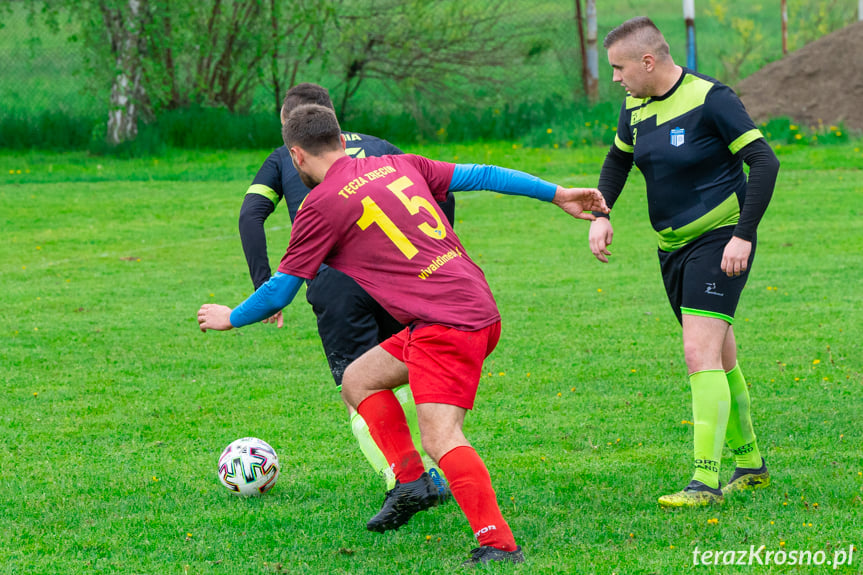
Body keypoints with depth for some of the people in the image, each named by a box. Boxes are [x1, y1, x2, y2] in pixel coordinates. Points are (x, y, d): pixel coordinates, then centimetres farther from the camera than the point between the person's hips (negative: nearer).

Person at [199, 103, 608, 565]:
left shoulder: (322, 205, -4)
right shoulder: (398, 165, 16)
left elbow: (280, 291, 4)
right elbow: (480, 176, 17)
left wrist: (230, 318, 22)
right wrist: (556, 194, 22)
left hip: (445, 323, -9)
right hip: (478, 307, 9)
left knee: (440, 437, -19)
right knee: (358, 379, 19)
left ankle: (499, 545, -29)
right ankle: (410, 481, 13)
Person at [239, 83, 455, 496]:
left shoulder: (283, 159, 21)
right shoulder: (376, 146, 26)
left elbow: (250, 215, 4)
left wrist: (264, 288, 2)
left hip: (334, 283, -2)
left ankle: (398, 480, -15)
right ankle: (427, 470, 15)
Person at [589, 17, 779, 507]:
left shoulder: (710, 99, -16)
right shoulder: (637, 106, 6)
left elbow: (765, 162, -18)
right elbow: (618, 160, 25)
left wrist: (743, 235, -23)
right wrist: (600, 214, 10)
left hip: (720, 240, -8)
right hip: (673, 245, 8)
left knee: (701, 353, -17)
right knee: (721, 360, 14)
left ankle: (705, 481, -18)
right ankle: (750, 463, 27)